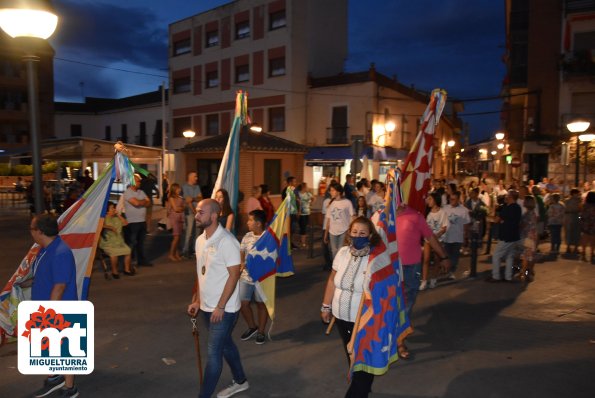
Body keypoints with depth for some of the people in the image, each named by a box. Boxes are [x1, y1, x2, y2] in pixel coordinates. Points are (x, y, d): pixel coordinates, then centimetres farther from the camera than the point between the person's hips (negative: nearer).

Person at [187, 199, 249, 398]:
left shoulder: (226, 241, -20)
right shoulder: (200, 240, 5)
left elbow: (234, 275, -20)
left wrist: (220, 307, -19)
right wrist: (198, 301, 13)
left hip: (224, 309, -8)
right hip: (207, 306, 8)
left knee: (213, 353, -1)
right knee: (225, 344, 21)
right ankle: (240, 381, 40)